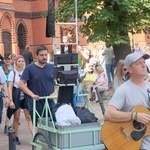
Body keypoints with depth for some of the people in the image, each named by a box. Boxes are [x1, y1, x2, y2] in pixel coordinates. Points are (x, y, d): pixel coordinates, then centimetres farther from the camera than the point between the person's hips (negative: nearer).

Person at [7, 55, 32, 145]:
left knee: (29, 117, -4)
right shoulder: (13, 73, -1)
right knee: (16, 118, 4)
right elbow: (10, 87, -4)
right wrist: (11, 100, -12)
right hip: (16, 97, -2)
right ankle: (16, 137, 14)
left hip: (25, 96, 2)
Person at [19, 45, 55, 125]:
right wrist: (32, 94, -14)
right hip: (36, 105, -3)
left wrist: (54, 93, -3)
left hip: (50, 104, 3)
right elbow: (21, 84, -4)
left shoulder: (52, 67, 8)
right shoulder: (29, 68, -1)